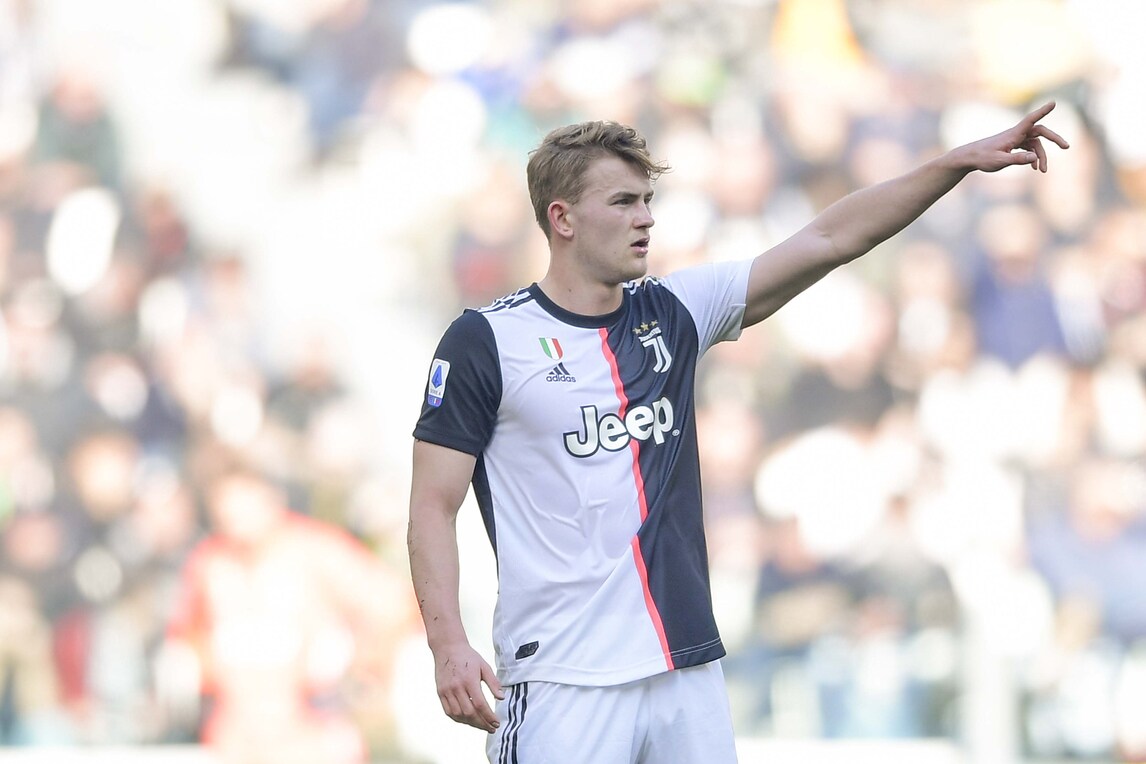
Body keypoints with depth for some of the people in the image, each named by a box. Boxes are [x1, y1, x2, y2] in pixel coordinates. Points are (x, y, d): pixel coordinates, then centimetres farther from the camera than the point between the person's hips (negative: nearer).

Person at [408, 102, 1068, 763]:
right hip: (561, 681, -5)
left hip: (691, 672, 5)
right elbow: (434, 503, -5)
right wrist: (450, 646, -18)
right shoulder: (487, 340, -4)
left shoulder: (673, 314, 10)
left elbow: (828, 240, 10)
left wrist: (962, 161, 4)